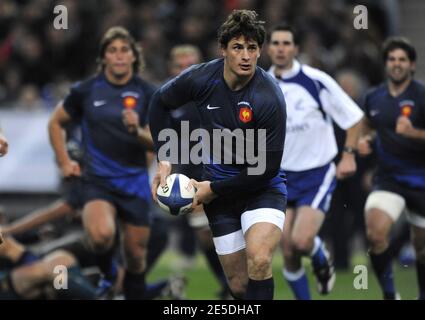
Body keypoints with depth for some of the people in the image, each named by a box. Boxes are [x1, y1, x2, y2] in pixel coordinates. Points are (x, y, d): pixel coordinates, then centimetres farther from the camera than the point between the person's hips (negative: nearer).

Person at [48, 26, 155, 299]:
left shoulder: (147, 93, -1)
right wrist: (64, 161, 7)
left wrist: (137, 131, -22)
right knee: (102, 234, -29)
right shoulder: (86, 91, -1)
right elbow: (56, 123, 14)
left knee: (136, 256, 5)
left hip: (134, 182, 2)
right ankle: (105, 273, 4)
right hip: (98, 181, -2)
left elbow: (156, 143, -3)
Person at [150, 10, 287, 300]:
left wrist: (213, 189, -14)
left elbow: (267, 168, -20)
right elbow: (160, 103, 10)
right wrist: (164, 159, 2)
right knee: (239, 284, 6)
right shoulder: (201, 78, -11)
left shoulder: (270, 98, -24)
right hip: (219, 185, 4)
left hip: (262, 188, -4)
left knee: (258, 260, -31)